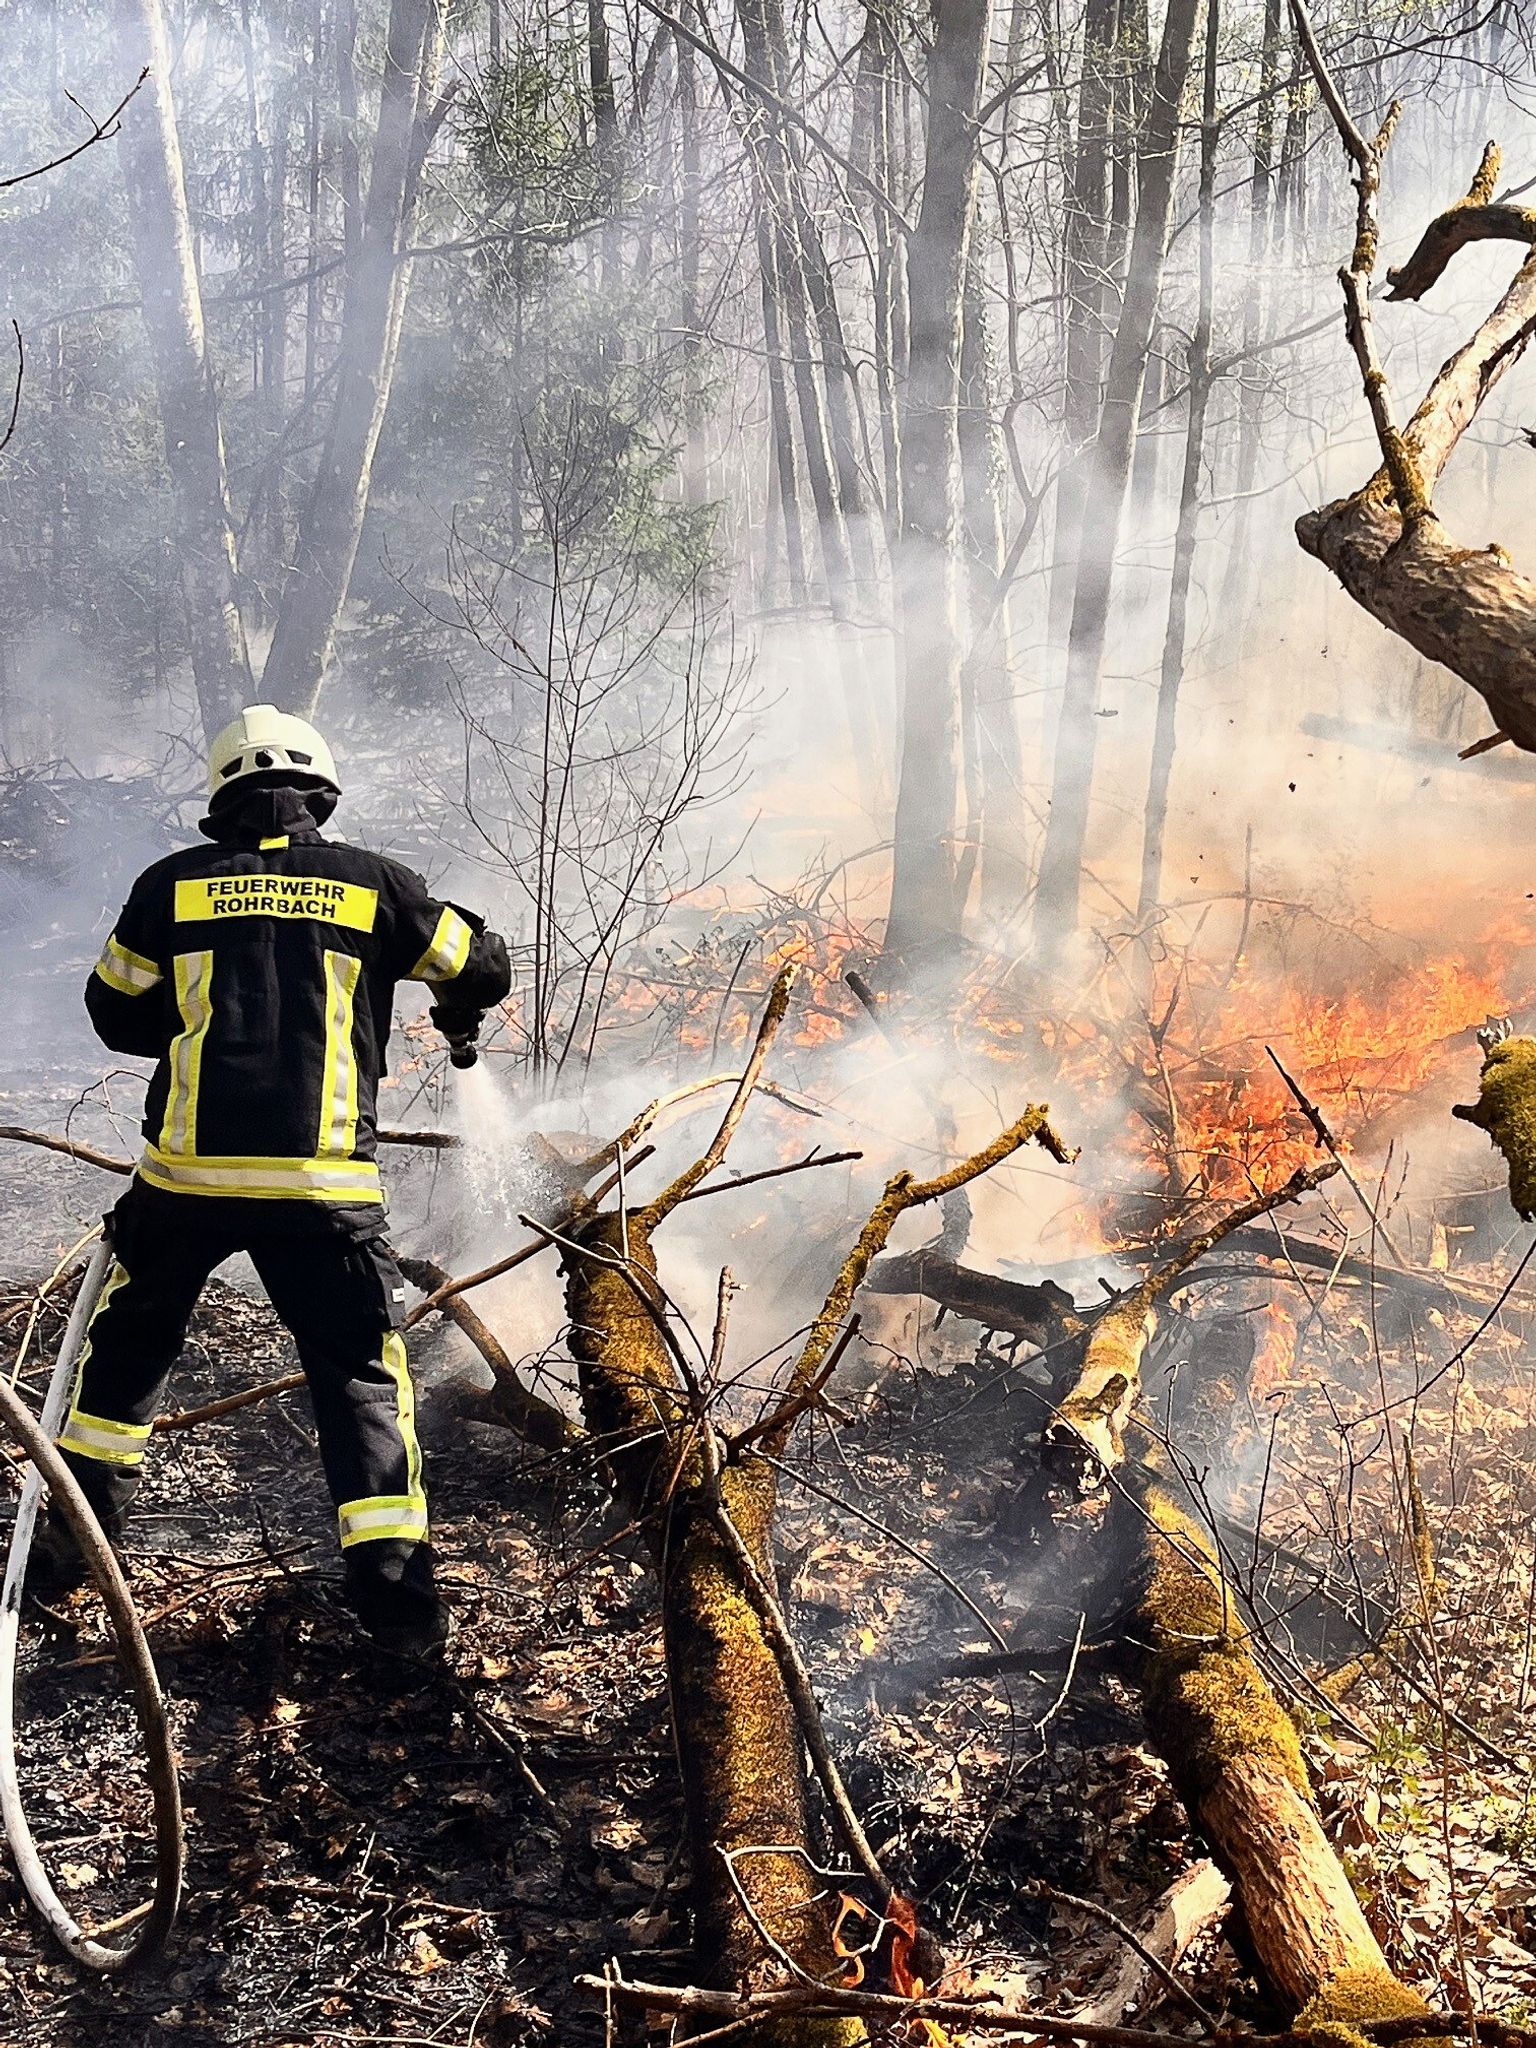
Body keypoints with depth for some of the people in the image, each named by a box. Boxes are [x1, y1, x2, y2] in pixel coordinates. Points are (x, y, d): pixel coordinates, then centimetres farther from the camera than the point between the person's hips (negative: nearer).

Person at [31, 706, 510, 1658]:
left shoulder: (171, 884, 4)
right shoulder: (375, 884, 3)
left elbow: (115, 1012, 15)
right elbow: (482, 970, 15)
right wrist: (459, 1016, 37)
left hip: (186, 1173, 1)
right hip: (322, 1184, -1)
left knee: (130, 1348, 24)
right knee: (363, 1375, 10)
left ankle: (74, 1539, 30)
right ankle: (397, 1593, 5)